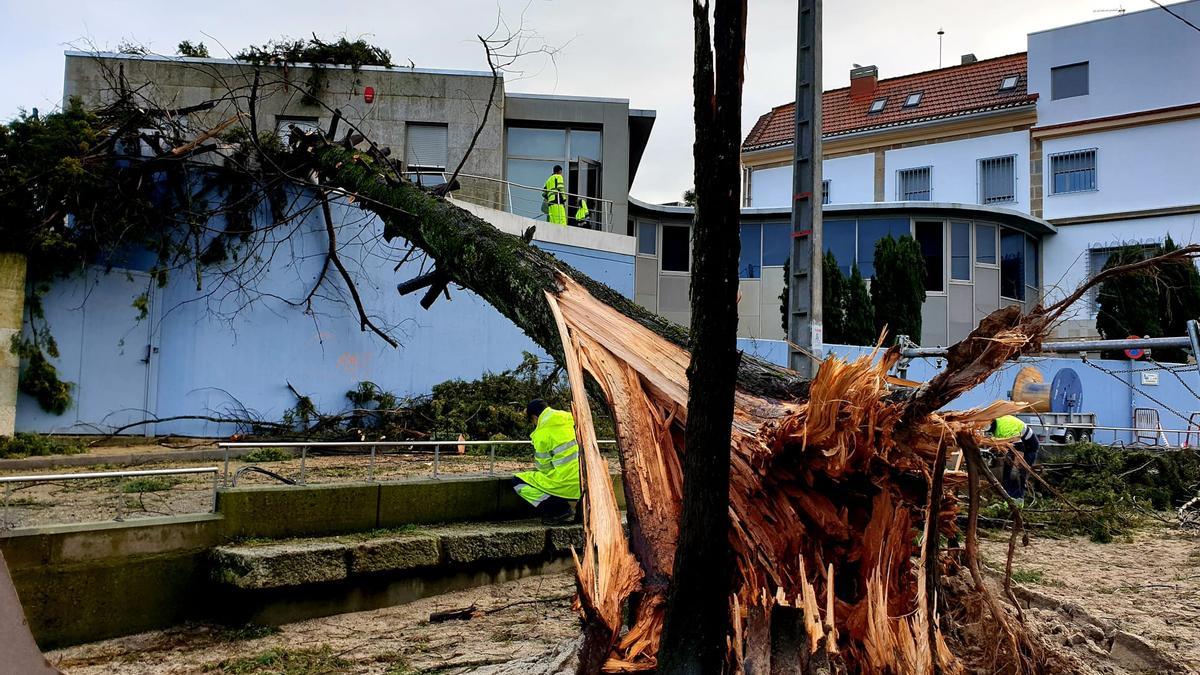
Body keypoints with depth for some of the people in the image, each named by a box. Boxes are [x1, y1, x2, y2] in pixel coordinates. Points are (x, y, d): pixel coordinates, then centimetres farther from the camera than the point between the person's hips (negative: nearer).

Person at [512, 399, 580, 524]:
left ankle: (560, 509, -4)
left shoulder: (542, 432, -11)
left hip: (566, 484, -8)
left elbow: (544, 466, -4)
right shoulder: (568, 418, 9)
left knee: (517, 481, 4)